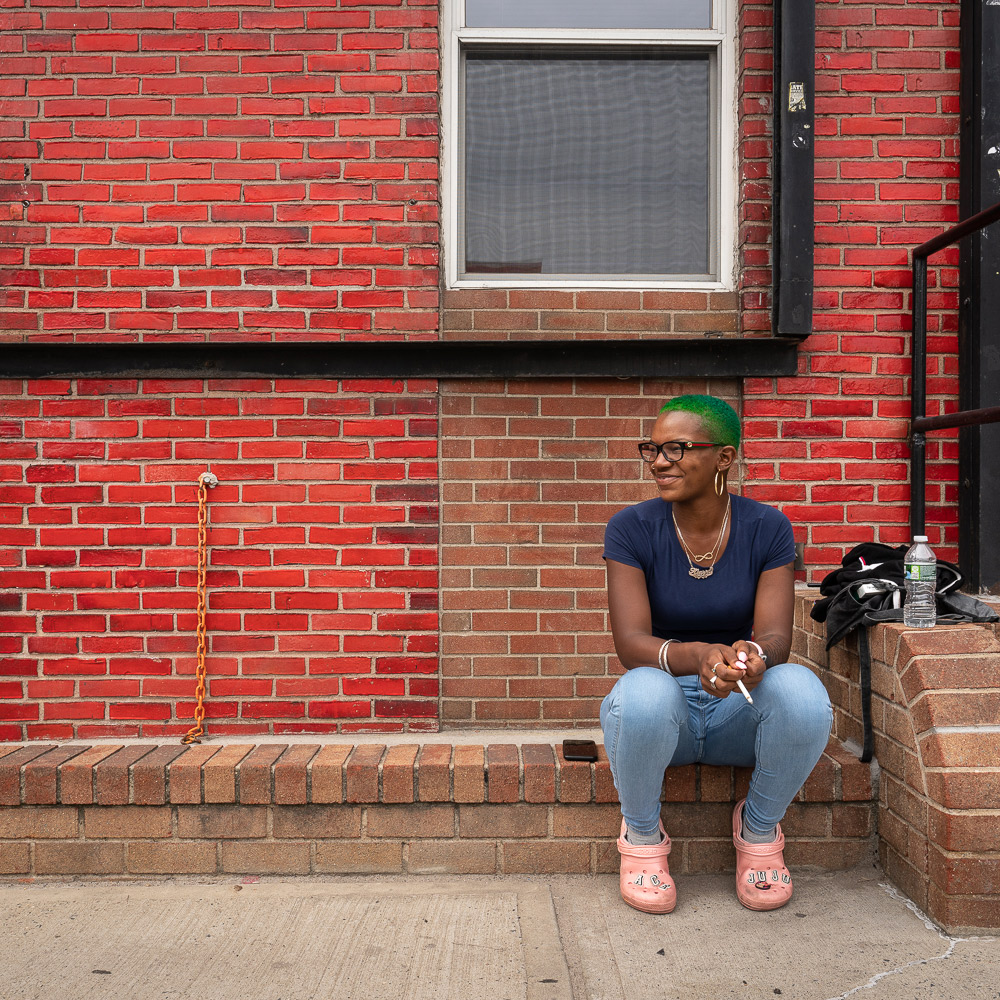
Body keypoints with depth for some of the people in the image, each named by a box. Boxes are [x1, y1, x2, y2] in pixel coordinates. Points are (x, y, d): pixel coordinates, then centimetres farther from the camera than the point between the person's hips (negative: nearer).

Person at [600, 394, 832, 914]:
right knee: (645, 694, -37)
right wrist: (696, 657, -40)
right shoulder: (632, 528, -10)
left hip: (740, 713, 2)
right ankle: (641, 833, -5)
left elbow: (776, 636, -14)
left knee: (803, 692, -31)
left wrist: (754, 655, -39)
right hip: (665, 712, -1)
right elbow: (630, 643, -19)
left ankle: (759, 829, 0)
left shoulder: (767, 527, -6)